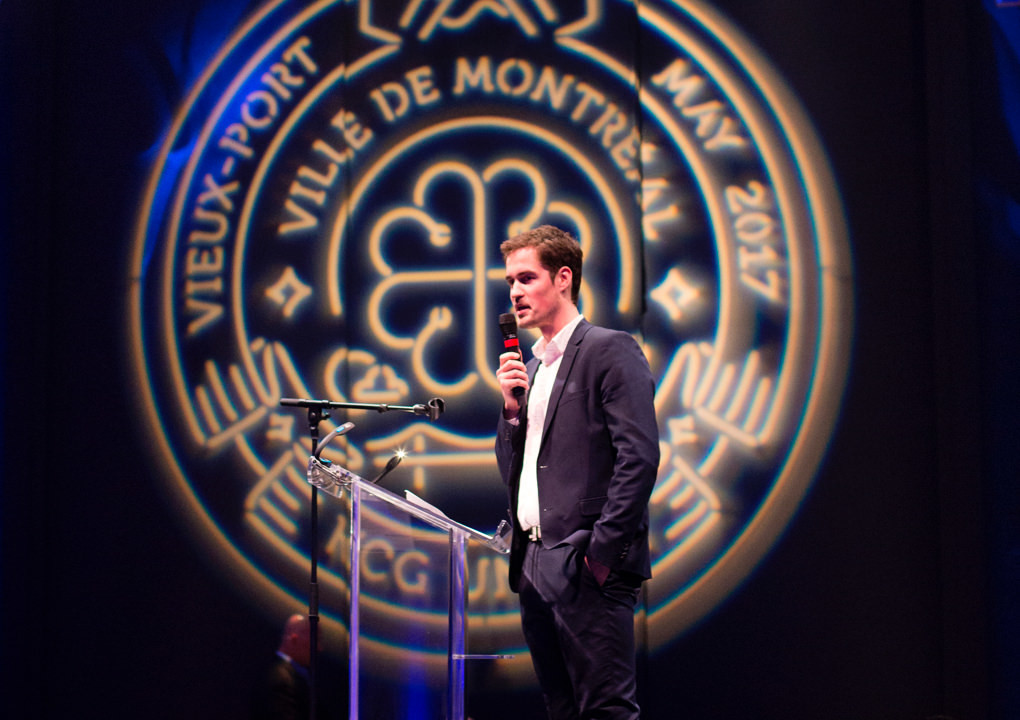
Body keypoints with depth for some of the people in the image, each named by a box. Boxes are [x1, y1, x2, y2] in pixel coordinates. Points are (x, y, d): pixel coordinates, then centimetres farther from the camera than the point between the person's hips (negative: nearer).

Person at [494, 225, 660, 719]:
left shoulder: (609, 350, -6)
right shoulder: (532, 365, 20)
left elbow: (639, 457, -15)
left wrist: (601, 551, -18)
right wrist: (512, 409, 3)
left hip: (585, 568, -8)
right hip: (534, 565, 9)